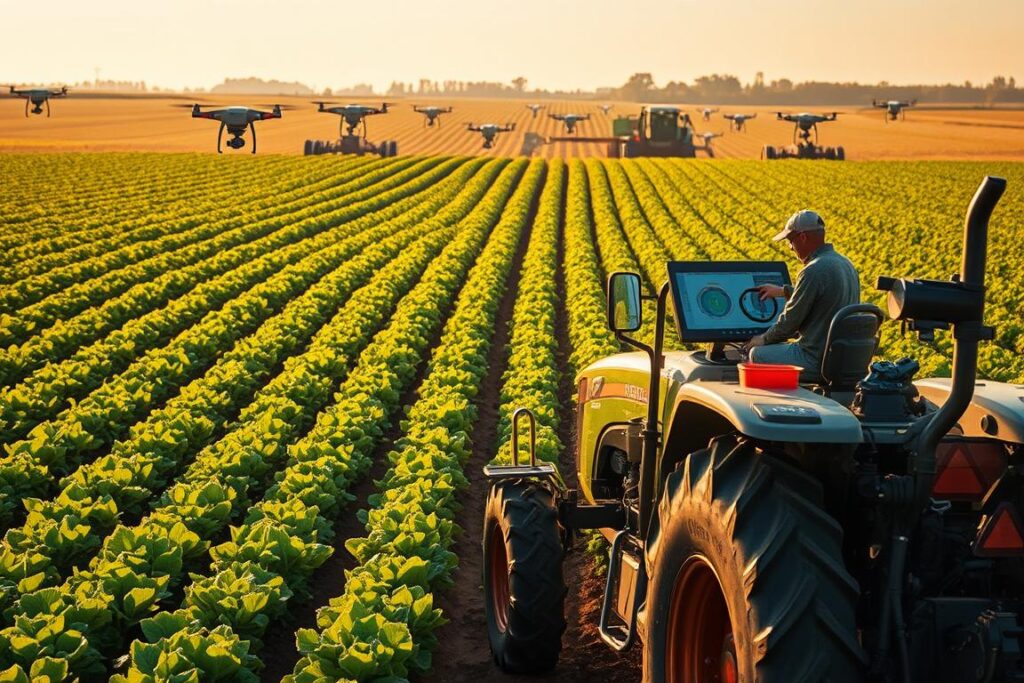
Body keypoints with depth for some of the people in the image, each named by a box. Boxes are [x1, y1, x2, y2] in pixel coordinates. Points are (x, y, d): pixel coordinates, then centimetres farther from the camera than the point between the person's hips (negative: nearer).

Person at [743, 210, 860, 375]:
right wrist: (783, 291, 35)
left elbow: (790, 319, -14)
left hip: (817, 359, -9)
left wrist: (764, 339, 4)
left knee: (757, 353, 4)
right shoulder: (845, 263, 8)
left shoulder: (813, 272, -21)